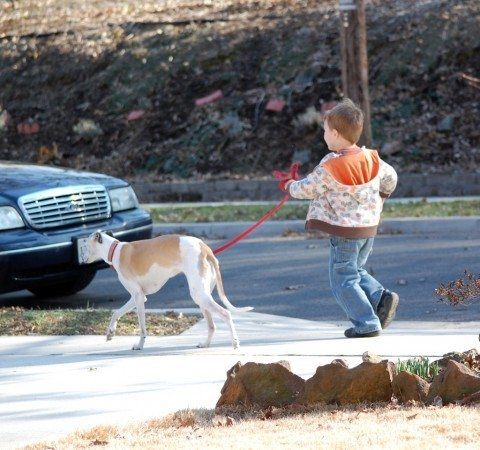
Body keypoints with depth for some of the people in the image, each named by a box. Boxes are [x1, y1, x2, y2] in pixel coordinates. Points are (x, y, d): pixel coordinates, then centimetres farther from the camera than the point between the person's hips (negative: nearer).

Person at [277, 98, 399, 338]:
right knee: (356, 271, 24)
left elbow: (308, 189, -6)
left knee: (343, 279, 3)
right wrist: (380, 197, 35)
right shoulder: (371, 159, 1)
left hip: (345, 231, -7)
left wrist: (290, 185, 15)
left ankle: (367, 324, -1)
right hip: (369, 228, 7)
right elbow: (390, 177, 17)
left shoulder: (329, 167, -19)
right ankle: (381, 297, 3)